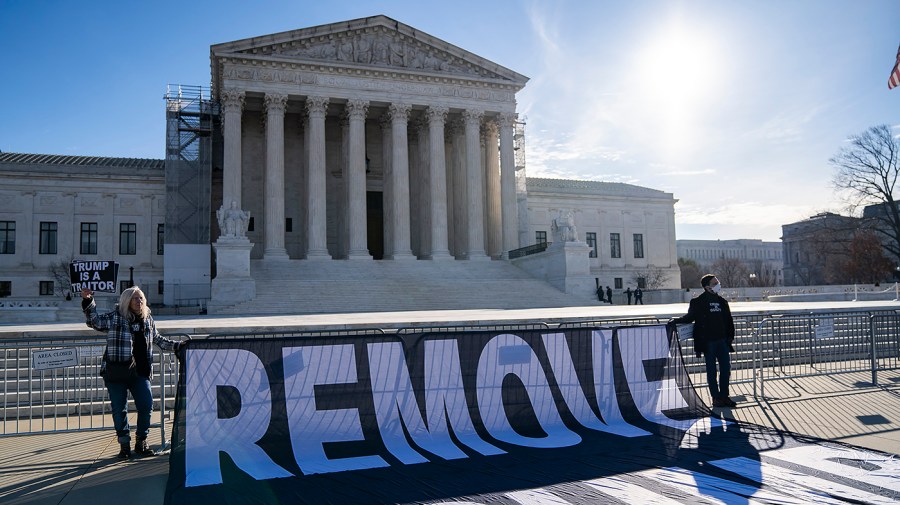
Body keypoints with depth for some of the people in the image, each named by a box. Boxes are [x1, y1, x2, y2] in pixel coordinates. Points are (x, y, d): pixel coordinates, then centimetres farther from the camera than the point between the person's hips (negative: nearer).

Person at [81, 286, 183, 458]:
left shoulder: (148, 319, 11)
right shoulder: (115, 318, 0)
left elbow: (158, 339, 23)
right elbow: (95, 321, -3)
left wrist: (177, 345, 21)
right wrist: (88, 302, -16)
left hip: (140, 372, 3)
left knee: (146, 406, 0)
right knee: (119, 409, 3)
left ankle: (141, 442, 17)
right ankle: (124, 445, 17)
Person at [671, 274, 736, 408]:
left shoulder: (722, 301, 10)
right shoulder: (698, 302, -5)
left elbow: (729, 320, 14)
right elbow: (689, 317, -2)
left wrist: (730, 337, 9)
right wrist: (676, 320, -18)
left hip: (722, 341, 5)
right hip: (708, 342, -5)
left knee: (726, 369, 7)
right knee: (711, 370, 3)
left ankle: (724, 396, 20)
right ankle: (716, 398, 12)